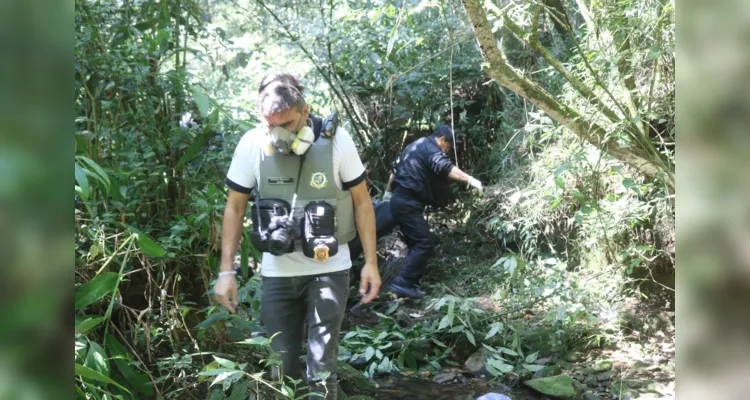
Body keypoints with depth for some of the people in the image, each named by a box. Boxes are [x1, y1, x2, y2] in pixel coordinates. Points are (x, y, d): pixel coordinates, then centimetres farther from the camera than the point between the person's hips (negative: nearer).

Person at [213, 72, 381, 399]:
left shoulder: (335, 141, -13)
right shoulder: (251, 145, -9)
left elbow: (361, 201, -4)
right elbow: (235, 207, 1)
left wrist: (371, 262, -7)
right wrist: (226, 270, -2)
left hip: (329, 269, -2)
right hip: (276, 272, 2)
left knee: (321, 368, 1)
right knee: (280, 365, 13)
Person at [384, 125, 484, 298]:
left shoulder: (415, 146, 23)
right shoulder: (430, 147, -7)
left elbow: (395, 168, 29)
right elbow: (445, 167, -26)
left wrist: (388, 193, 35)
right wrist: (470, 179, -33)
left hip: (400, 200, 11)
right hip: (408, 203, -10)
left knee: (417, 244, 15)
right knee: (424, 244, -12)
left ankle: (406, 283, 15)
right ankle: (402, 283, -14)